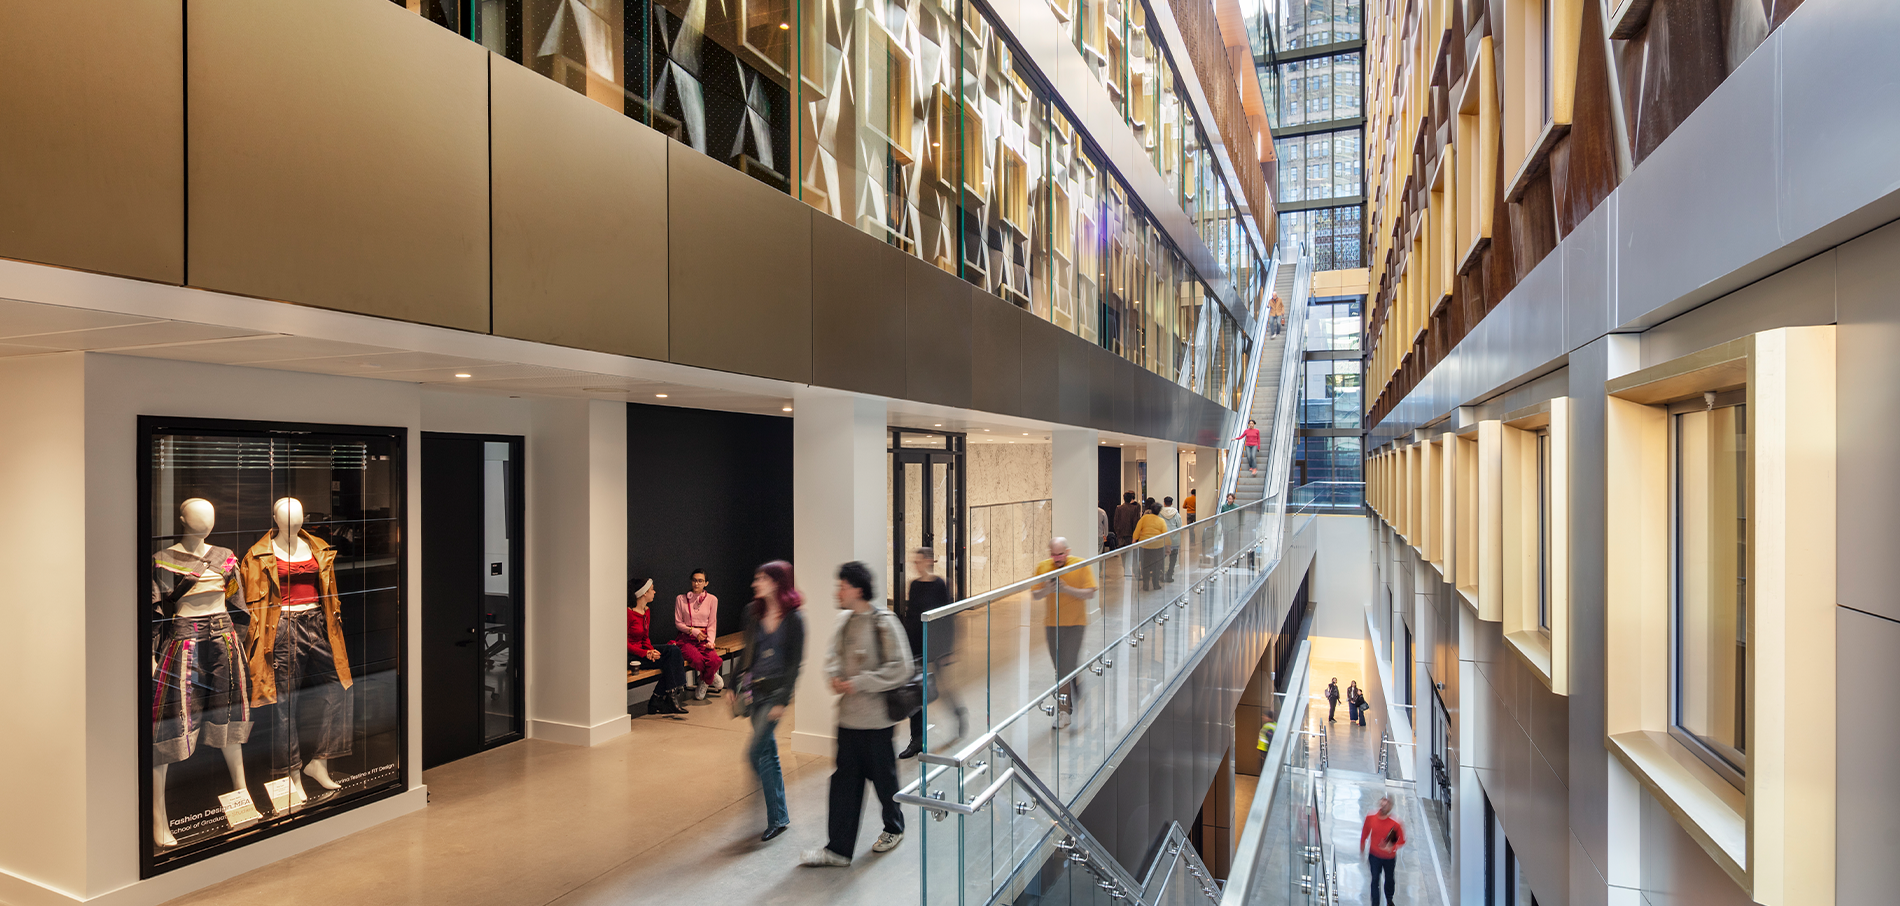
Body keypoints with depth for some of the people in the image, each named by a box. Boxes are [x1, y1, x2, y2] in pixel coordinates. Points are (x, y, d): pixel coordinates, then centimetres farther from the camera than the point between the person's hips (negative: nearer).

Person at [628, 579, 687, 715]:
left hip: (642, 649, 8)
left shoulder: (647, 611, 10)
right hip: (629, 656, -8)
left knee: (674, 650, -15)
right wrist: (646, 653, -22)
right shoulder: (628, 613, -16)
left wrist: (651, 650, -7)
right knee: (671, 660, -21)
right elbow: (624, 643, -16)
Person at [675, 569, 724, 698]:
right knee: (697, 660, -33)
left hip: (704, 638, 1)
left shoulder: (712, 599, 7)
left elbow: (712, 624, 7)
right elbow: (678, 622, 7)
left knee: (715, 660, -31)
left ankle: (704, 682, 3)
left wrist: (711, 641, -9)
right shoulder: (681, 599, 5)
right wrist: (693, 631, -10)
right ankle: (713, 677, 2)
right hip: (686, 638, -1)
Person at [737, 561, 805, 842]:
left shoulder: (794, 619, -10)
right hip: (755, 689, 6)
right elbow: (747, 651, 13)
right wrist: (741, 682, 5)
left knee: (755, 752, -9)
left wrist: (782, 701, -13)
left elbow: (795, 663, -10)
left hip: (777, 690, -6)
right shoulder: (754, 612, 6)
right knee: (769, 753, 11)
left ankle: (776, 818, 4)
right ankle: (780, 816, 22)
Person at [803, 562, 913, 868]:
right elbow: (835, 654, 19)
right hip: (848, 716, 6)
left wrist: (858, 683, -19)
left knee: (883, 777, 13)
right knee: (844, 781, 8)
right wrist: (834, 675, -3)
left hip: (876, 718, -6)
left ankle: (894, 828, 38)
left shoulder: (883, 622, -17)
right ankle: (838, 849, 16)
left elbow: (900, 669, -19)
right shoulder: (845, 619, 4)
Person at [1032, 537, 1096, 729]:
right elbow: (1034, 595, 4)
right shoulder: (1042, 567, 2)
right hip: (1051, 624, 4)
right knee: (1060, 668, 11)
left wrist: (1067, 589, -20)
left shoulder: (1081, 566, -6)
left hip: (1075, 623, -4)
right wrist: (1046, 590, -17)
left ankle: (1063, 710, -2)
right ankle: (1069, 704, 29)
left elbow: (1090, 593, -9)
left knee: (1067, 666, -10)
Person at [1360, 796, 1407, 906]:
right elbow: (1365, 832, 0)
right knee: (1375, 880, 6)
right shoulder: (1370, 818, -15)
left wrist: (1392, 848, -27)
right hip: (1374, 856, 0)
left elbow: (1402, 840, -12)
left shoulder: (1395, 823, -23)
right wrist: (1362, 846, 8)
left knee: (1389, 879, 21)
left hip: (1389, 857, 0)